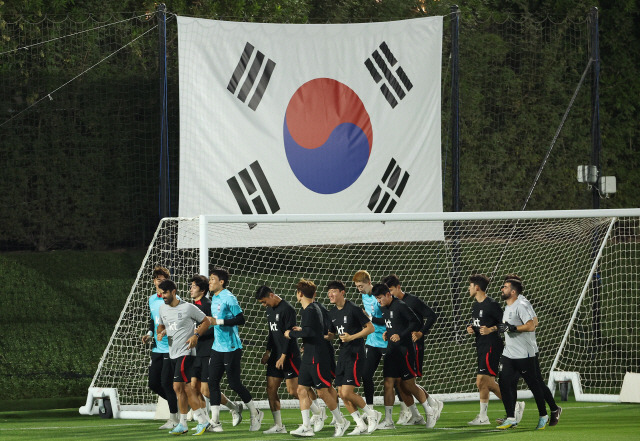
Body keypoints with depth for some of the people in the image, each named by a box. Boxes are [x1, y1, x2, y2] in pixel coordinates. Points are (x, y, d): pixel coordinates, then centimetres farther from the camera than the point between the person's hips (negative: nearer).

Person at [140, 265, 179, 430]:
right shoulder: (152, 299, 14)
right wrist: (149, 334, 8)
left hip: (170, 347, -7)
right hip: (157, 348, 7)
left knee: (166, 382, -9)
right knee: (153, 383, 6)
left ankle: (174, 419, 2)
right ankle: (177, 403, 27)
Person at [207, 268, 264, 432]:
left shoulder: (228, 298, -13)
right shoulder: (214, 298, 14)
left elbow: (240, 319, -19)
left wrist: (218, 321, -22)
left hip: (231, 348, -8)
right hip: (217, 348, 8)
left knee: (234, 383, -3)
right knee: (212, 382, -1)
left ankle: (255, 413, 15)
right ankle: (215, 421, -1)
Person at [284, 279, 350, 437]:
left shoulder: (311, 310, -16)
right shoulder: (310, 309, 14)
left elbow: (308, 332, -30)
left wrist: (291, 333, -17)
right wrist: (301, 329, 17)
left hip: (317, 357, -10)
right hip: (308, 357, 10)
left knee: (323, 391, -3)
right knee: (302, 389, 3)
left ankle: (341, 422, 10)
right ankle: (306, 427, 0)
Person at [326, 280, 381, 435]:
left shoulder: (353, 309, -12)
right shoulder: (332, 313, 10)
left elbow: (370, 328, -10)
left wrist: (352, 337, -17)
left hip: (355, 355, -8)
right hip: (343, 354, 8)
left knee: (347, 392, -14)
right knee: (341, 393, 3)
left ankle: (372, 414, 7)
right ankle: (361, 425, 12)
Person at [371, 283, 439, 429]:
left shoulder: (400, 306, -14)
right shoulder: (384, 308, 10)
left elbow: (416, 323, -14)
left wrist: (401, 335, -20)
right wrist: (386, 333, 8)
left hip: (404, 350, -8)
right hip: (391, 350, 8)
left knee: (409, 385, -1)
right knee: (388, 384, 1)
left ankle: (429, 411, 19)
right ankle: (388, 421, 2)